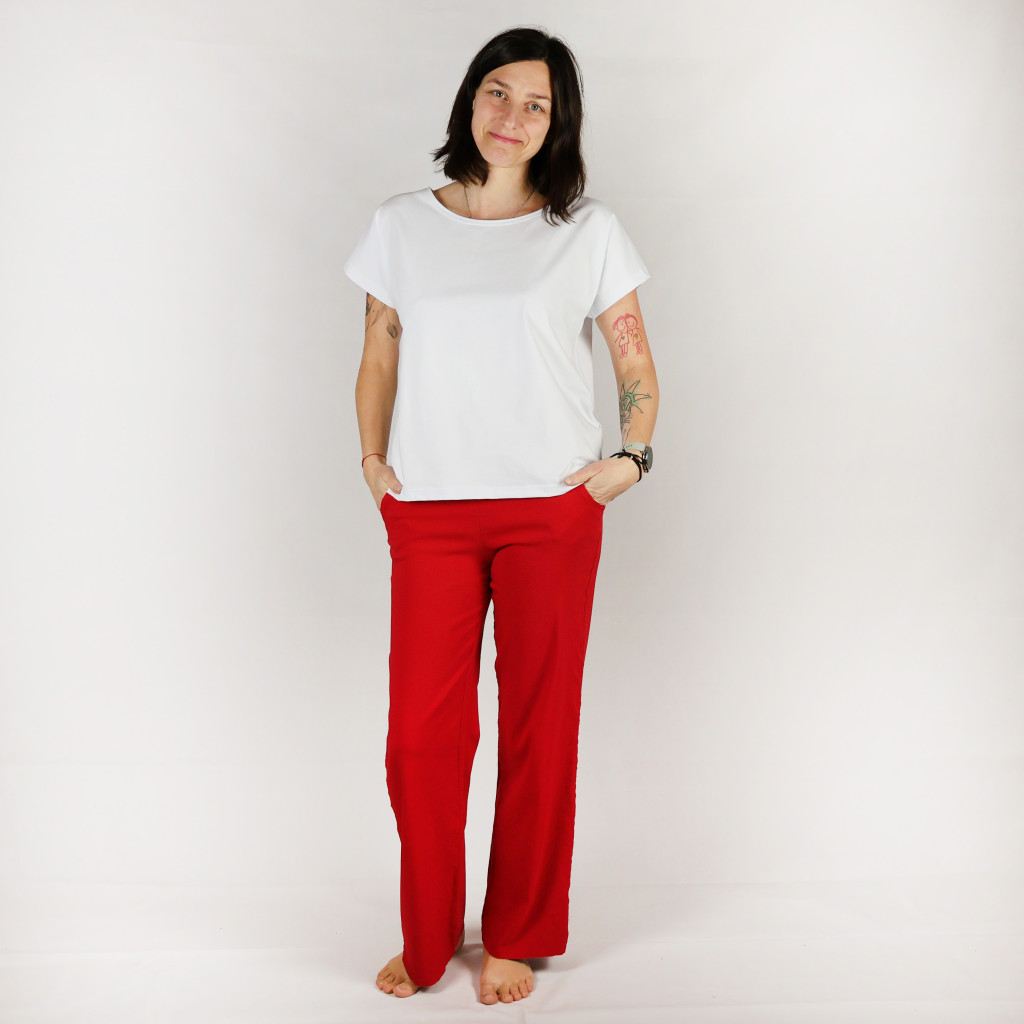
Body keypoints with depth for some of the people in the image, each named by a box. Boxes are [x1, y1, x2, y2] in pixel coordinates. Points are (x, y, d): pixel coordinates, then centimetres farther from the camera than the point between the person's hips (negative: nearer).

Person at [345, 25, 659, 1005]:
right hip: (429, 513, 1)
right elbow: (379, 359, 15)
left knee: (539, 728, 6)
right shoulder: (400, 226, 8)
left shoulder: (588, 231, 4)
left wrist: (631, 456, -4)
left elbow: (636, 364, 10)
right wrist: (372, 458, 4)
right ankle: (427, 935, 25)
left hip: (552, 511, -1)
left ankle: (517, 938, 26)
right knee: (419, 731, 2)